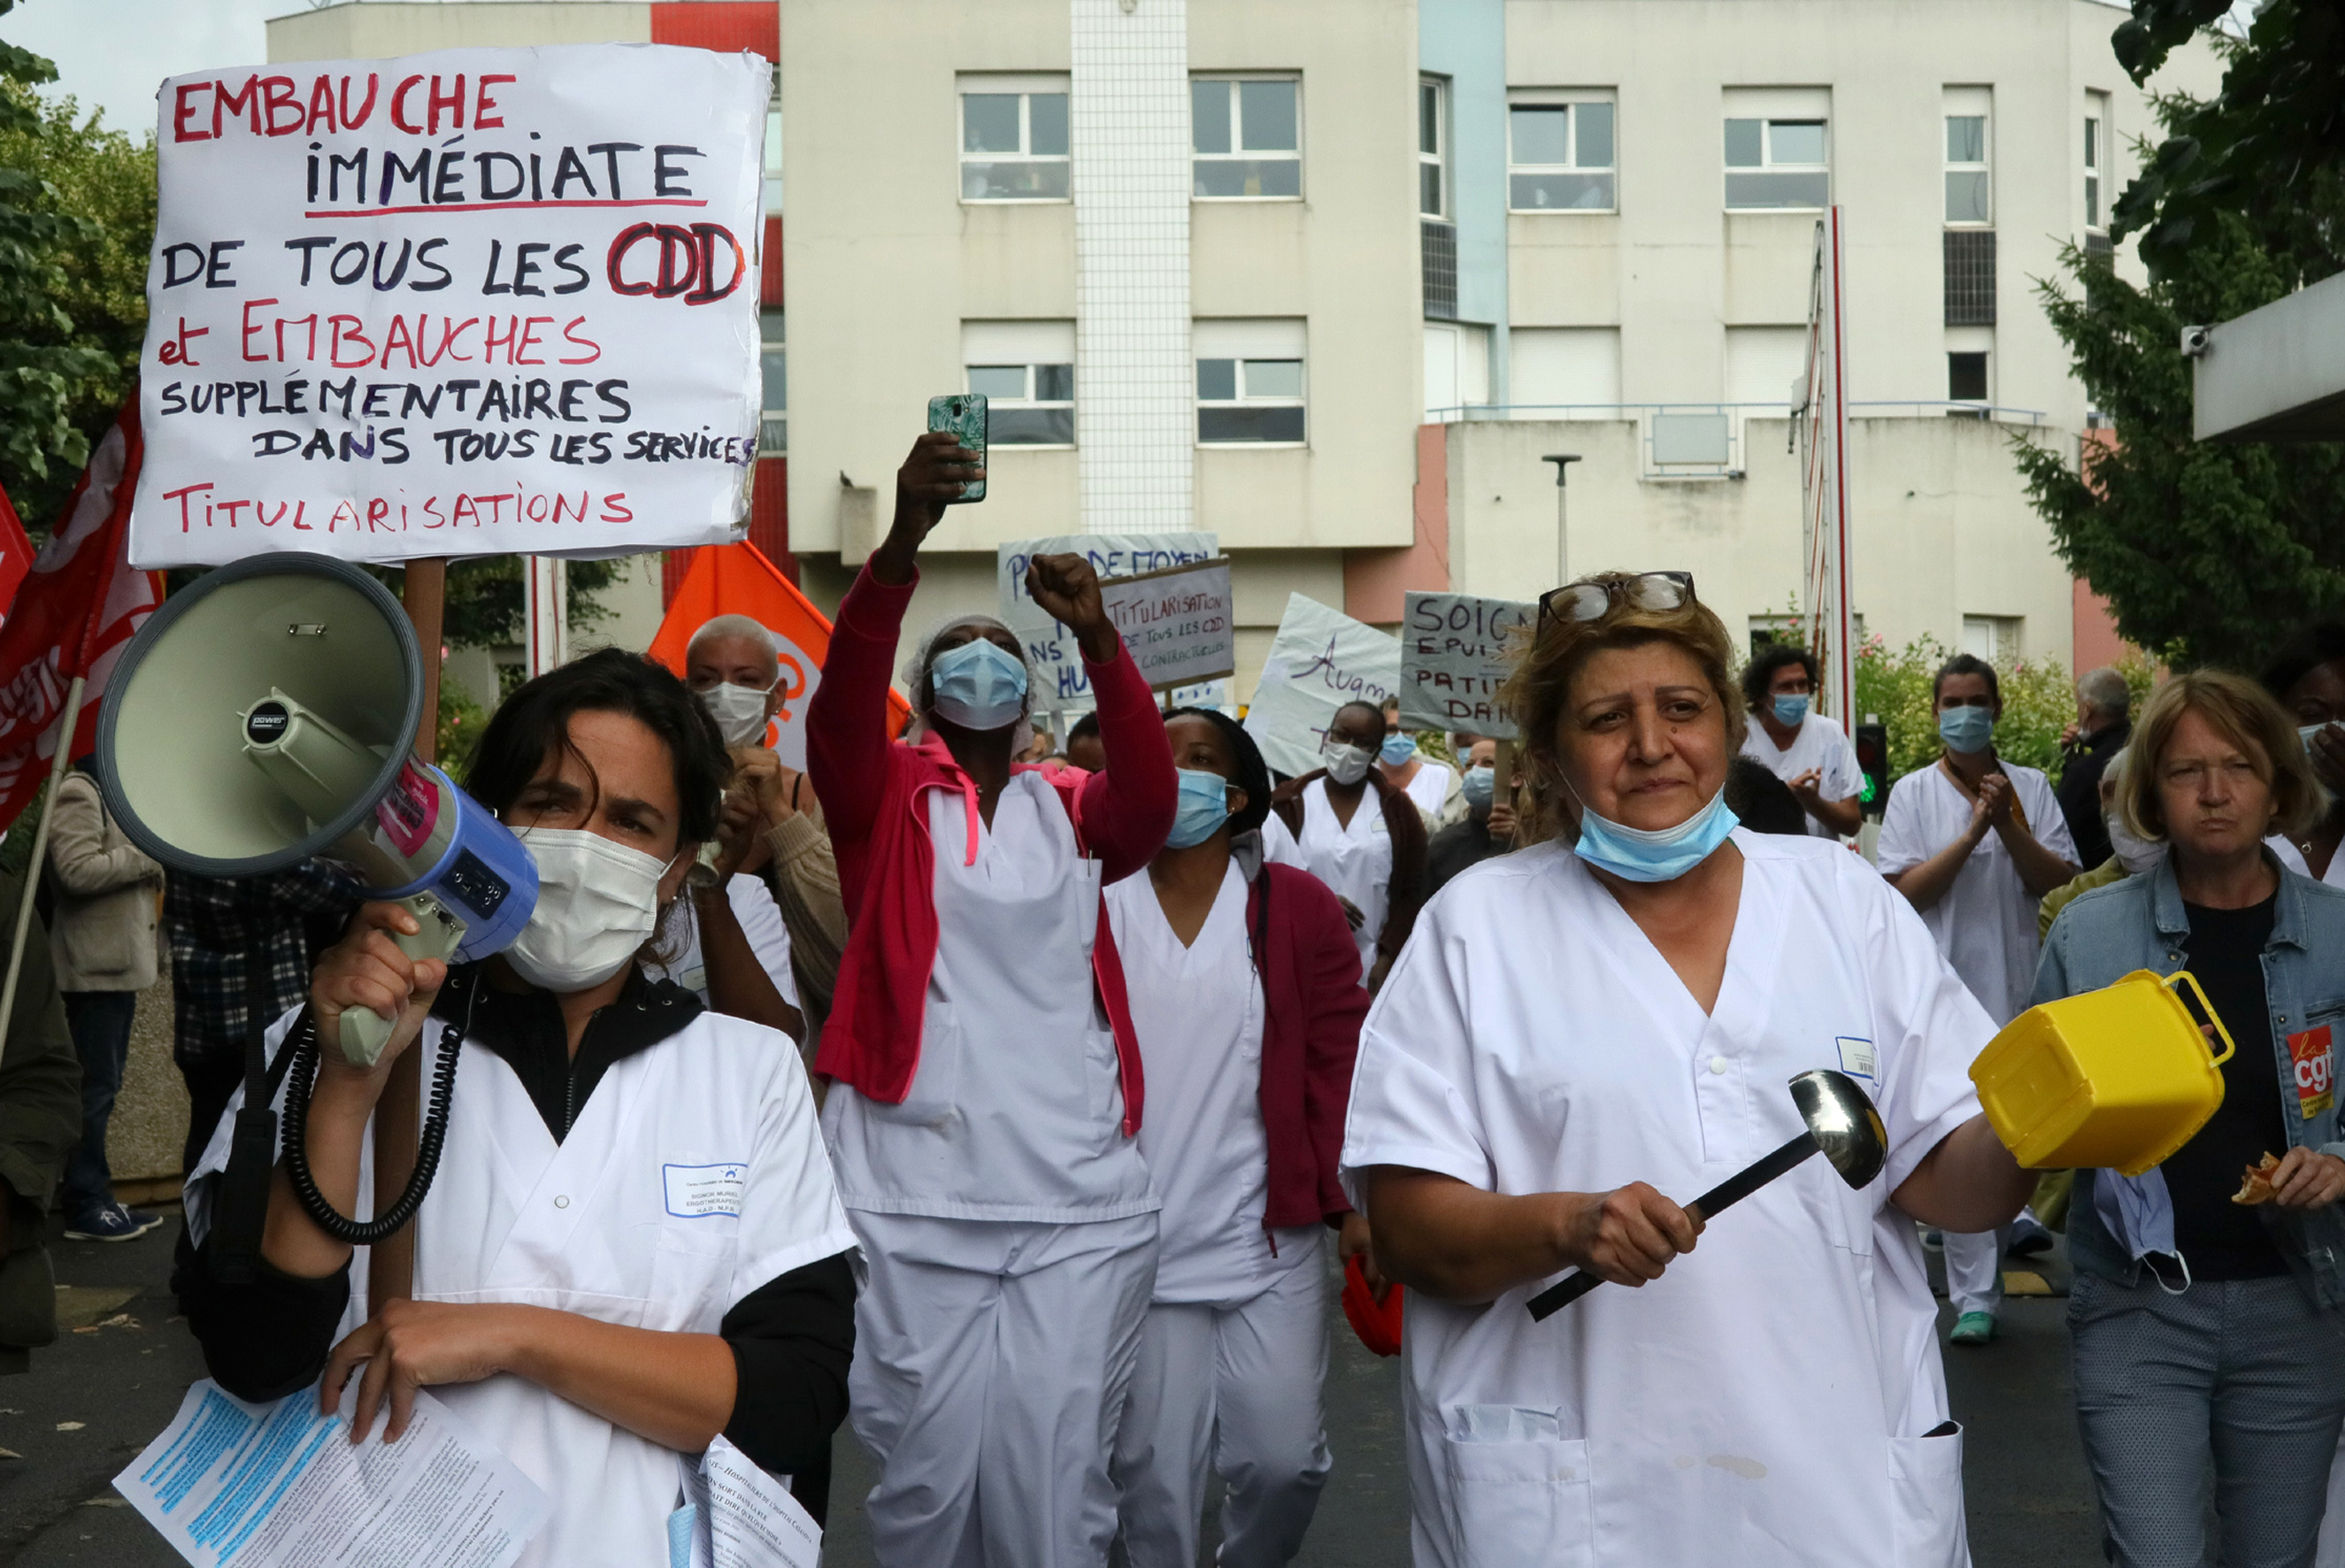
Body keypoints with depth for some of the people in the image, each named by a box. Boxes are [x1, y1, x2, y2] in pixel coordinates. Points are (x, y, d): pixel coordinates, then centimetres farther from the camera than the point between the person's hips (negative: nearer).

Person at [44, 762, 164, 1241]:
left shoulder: (113, 795, 19)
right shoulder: (78, 794, -12)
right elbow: (77, 870, -24)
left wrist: (149, 863, 6)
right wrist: (147, 857, -16)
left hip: (118, 963, 10)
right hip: (96, 966, -10)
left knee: (104, 1085, 13)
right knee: (94, 1087, -7)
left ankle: (93, 1196, 19)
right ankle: (86, 1206, -3)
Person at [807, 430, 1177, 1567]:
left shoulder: (1072, 811, 12)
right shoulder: (886, 796, 7)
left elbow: (1150, 796, -9)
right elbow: (842, 704, -12)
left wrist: (1096, 638, -25)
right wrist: (902, 544, -29)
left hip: (1078, 1203, 2)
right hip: (912, 1198, -1)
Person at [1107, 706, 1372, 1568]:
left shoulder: (1298, 907, 0)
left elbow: (1340, 1059, 0)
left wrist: (1352, 1199, -6)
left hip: (1273, 1245, 0)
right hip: (1137, 1246, 0)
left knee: (1284, 1457, 4)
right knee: (1154, 1471, 6)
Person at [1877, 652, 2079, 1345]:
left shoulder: (2030, 787, 6)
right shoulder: (1914, 793, 2)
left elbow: (2058, 879, -2)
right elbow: (1905, 890, -8)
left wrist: (2008, 826, -14)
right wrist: (1973, 832, -15)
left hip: (2017, 986, 2)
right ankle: (1974, 1294, 1)